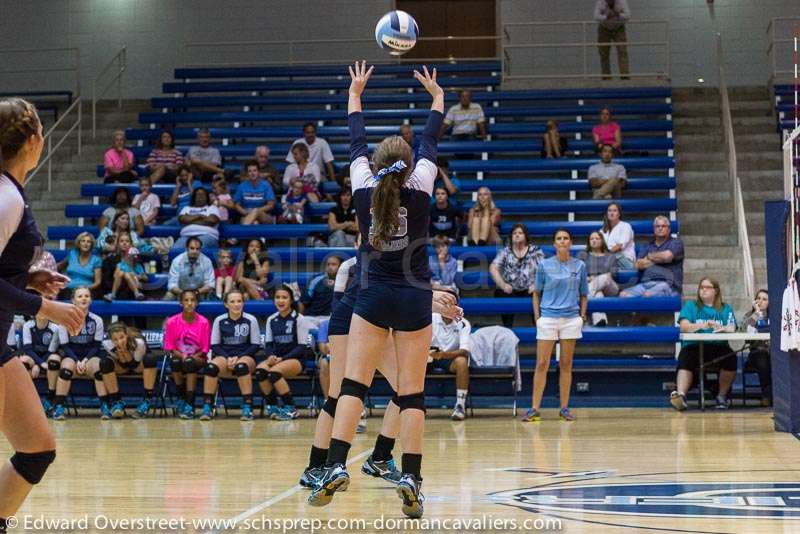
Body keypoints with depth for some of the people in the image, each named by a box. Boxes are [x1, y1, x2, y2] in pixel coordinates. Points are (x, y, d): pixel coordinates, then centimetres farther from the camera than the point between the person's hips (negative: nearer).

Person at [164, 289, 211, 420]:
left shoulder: (203, 322, -6)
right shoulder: (172, 322, -4)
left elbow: (205, 349, -3)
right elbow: (169, 347, -1)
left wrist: (192, 357, -18)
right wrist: (181, 355, -18)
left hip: (197, 359, -1)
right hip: (179, 357, 1)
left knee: (190, 363, -36)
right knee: (175, 361, -35)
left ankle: (190, 405, -34)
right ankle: (181, 398, -13)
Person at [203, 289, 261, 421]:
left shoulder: (251, 320, 0)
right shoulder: (219, 320, 5)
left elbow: (256, 345, 1)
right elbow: (215, 345, 6)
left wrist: (238, 357, -13)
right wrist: (227, 358, -12)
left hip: (245, 357, -2)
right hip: (224, 356, 2)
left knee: (241, 366, -38)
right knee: (211, 366, -32)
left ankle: (247, 408, -35)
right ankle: (207, 408, -25)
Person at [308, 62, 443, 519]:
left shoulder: (364, 190, -5)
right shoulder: (419, 190, -8)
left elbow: (357, 142, 10)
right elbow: (431, 141, 6)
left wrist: (355, 94, 25)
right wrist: (437, 96, 22)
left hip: (374, 298, 1)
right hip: (415, 300, -1)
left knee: (354, 384, -1)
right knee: (412, 393, -1)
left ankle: (336, 466, -13)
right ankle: (411, 478, -5)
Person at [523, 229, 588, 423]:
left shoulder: (579, 266, 6)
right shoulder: (545, 265, 2)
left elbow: (583, 294, 13)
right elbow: (537, 292, 9)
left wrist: (582, 315, 2)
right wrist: (537, 315, 1)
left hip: (571, 318, 1)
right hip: (548, 318, -1)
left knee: (566, 365, 4)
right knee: (541, 364, -5)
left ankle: (564, 408, 10)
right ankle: (534, 409, -3)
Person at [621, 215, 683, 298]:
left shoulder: (676, 242, 13)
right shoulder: (647, 247, 25)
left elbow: (667, 256, -8)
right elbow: (639, 265, 9)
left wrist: (650, 256, 11)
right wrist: (659, 259, 4)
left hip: (667, 284, -5)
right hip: (645, 284, 5)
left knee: (648, 294, -39)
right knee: (623, 294, -24)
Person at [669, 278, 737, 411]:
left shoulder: (726, 309, 18)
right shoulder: (690, 306, 15)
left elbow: (732, 328, -1)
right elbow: (684, 327, -3)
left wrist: (721, 328, -26)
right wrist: (701, 326, -24)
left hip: (718, 347, 1)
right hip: (693, 346, -1)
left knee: (731, 357, -30)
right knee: (685, 360, -33)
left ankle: (722, 396, -13)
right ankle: (680, 395, -51)